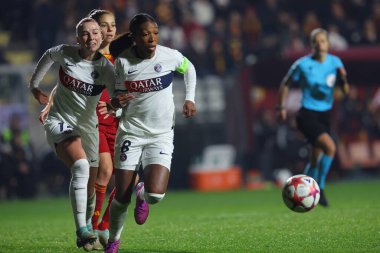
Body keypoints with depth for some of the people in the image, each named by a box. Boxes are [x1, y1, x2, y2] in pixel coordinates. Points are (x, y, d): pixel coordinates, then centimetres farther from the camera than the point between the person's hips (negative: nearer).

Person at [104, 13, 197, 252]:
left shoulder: (170, 56, -8)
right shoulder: (123, 62, -8)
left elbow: (189, 69, 15)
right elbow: (119, 96, 3)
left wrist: (190, 98, 7)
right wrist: (115, 102, -20)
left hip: (161, 136, 0)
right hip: (131, 133, 0)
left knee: (156, 195, -18)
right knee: (121, 198, -4)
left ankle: (143, 193, 21)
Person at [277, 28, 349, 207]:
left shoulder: (335, 62, 0)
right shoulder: (302, 64, -11)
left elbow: (345, 91, 1)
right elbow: (286, 83, 4)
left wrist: (343, 80, -20)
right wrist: (281, 107, 4)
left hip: (325, 114, 5)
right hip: (307, 115, -5)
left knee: (316, 159, 12)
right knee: (330, 147, -24)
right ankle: (320, 188, -11)